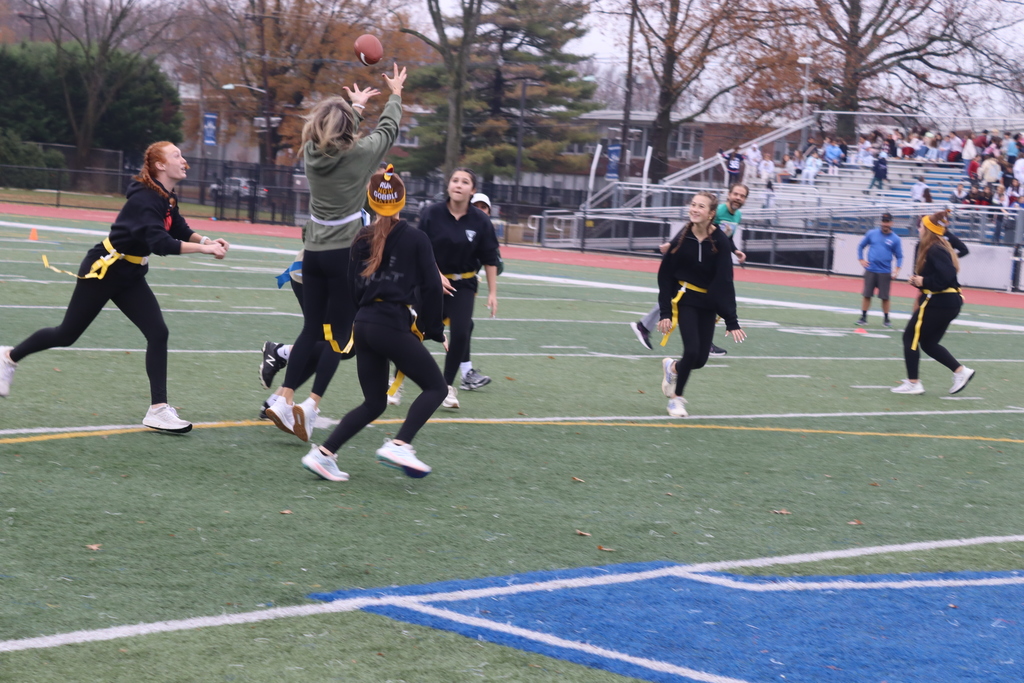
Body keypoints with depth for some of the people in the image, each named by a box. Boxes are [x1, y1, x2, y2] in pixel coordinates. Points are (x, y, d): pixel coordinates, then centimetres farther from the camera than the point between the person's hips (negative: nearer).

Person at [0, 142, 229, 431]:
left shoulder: (168, 198, 1)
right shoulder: (145, 199, -27)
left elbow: (180, 231, 11)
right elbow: (160, 243, -37)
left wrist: (206, 240, -9)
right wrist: (203, 249, -39)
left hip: (129, 276, 8)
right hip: (102, 271, -8)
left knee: (158, 333, -8)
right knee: (67, 334, 7)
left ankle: (158, 409, -7)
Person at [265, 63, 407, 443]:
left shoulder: (313, 152, 3)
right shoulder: (359, 153, -8)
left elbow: (336, 134, 26)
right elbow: (388, 130, 11)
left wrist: (356, 105, 44)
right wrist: (395, 95, 30)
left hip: (314, 252, 5)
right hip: (346, 252, -5)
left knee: (312, 329, 11)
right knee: (338, 334, -2)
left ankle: (284, 400, 4)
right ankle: (311, 407, -10)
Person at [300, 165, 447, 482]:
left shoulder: (361, 241, 11)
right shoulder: (415, 239, -3)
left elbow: (353, 290, 14)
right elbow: (430, 288, -4)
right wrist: (435, 331, 6)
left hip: (364, 325, 6)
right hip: (394, 324, -6)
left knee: (373, 403, 15)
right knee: (435, 387, 6)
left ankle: (323, 453, 5)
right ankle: (399, 445, -13)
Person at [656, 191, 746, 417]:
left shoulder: (720, 242, -14)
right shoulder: (682, 238, -12)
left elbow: (725, 283, -14)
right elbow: (665, 276, -5)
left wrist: (732, 322, -17)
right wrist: (665, 313, -10)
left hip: (708, 304, 1)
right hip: (685, 299, -1)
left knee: (700, 359, 1)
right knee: (692, 351, -14)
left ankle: (672, 368, 37)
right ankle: (676, 397, 10)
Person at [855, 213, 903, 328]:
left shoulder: (895, 239, 2)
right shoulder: (872, 234, 5)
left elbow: (899, 256, 5)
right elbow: (861, 246, 15)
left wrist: (897, 269, -10)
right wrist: (861, 260, 5)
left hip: (885, 272, -1)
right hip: (870, 270, 1)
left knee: (885, 297, 1)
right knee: (867, 295, 1)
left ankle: (886, 319, 12)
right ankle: (863, 317, 10)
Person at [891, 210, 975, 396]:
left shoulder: (935, 250, -18)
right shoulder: (938, 247, 13)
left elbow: (947, 275, -28)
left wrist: (923, 281, -17)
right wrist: (917, 280, 3)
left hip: (939, 303, -10)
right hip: (949, 302, 10)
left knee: (910, 337, 0)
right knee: (929, 343, 17)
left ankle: (913, 383, 3)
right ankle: (961, 371, 11)